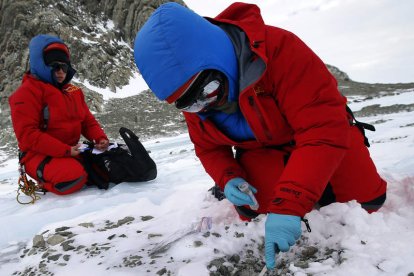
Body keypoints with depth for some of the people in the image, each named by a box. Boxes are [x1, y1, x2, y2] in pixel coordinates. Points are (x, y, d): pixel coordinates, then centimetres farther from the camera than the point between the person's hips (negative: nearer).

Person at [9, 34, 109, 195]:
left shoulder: (73, 91, 13)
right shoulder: (27, 92, -11)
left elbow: (88, 121, 13)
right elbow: (27, 134, -19)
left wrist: (100, 138, -9)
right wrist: (65, 150, -24)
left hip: (71, 151, 7)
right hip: (39, 155, -7)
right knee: (73, 178, -34)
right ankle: (45, 177, -2)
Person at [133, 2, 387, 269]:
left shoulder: (279, 47, -37)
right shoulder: (192, 97, -18)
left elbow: (326, 129, -40)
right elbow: (209, 148, -2)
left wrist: (288, 205, -46)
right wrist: (228, 179, -24)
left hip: (320, 133, -2)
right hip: (261, 149, 3)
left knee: (367, 198, -5)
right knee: (250, 208, -18)